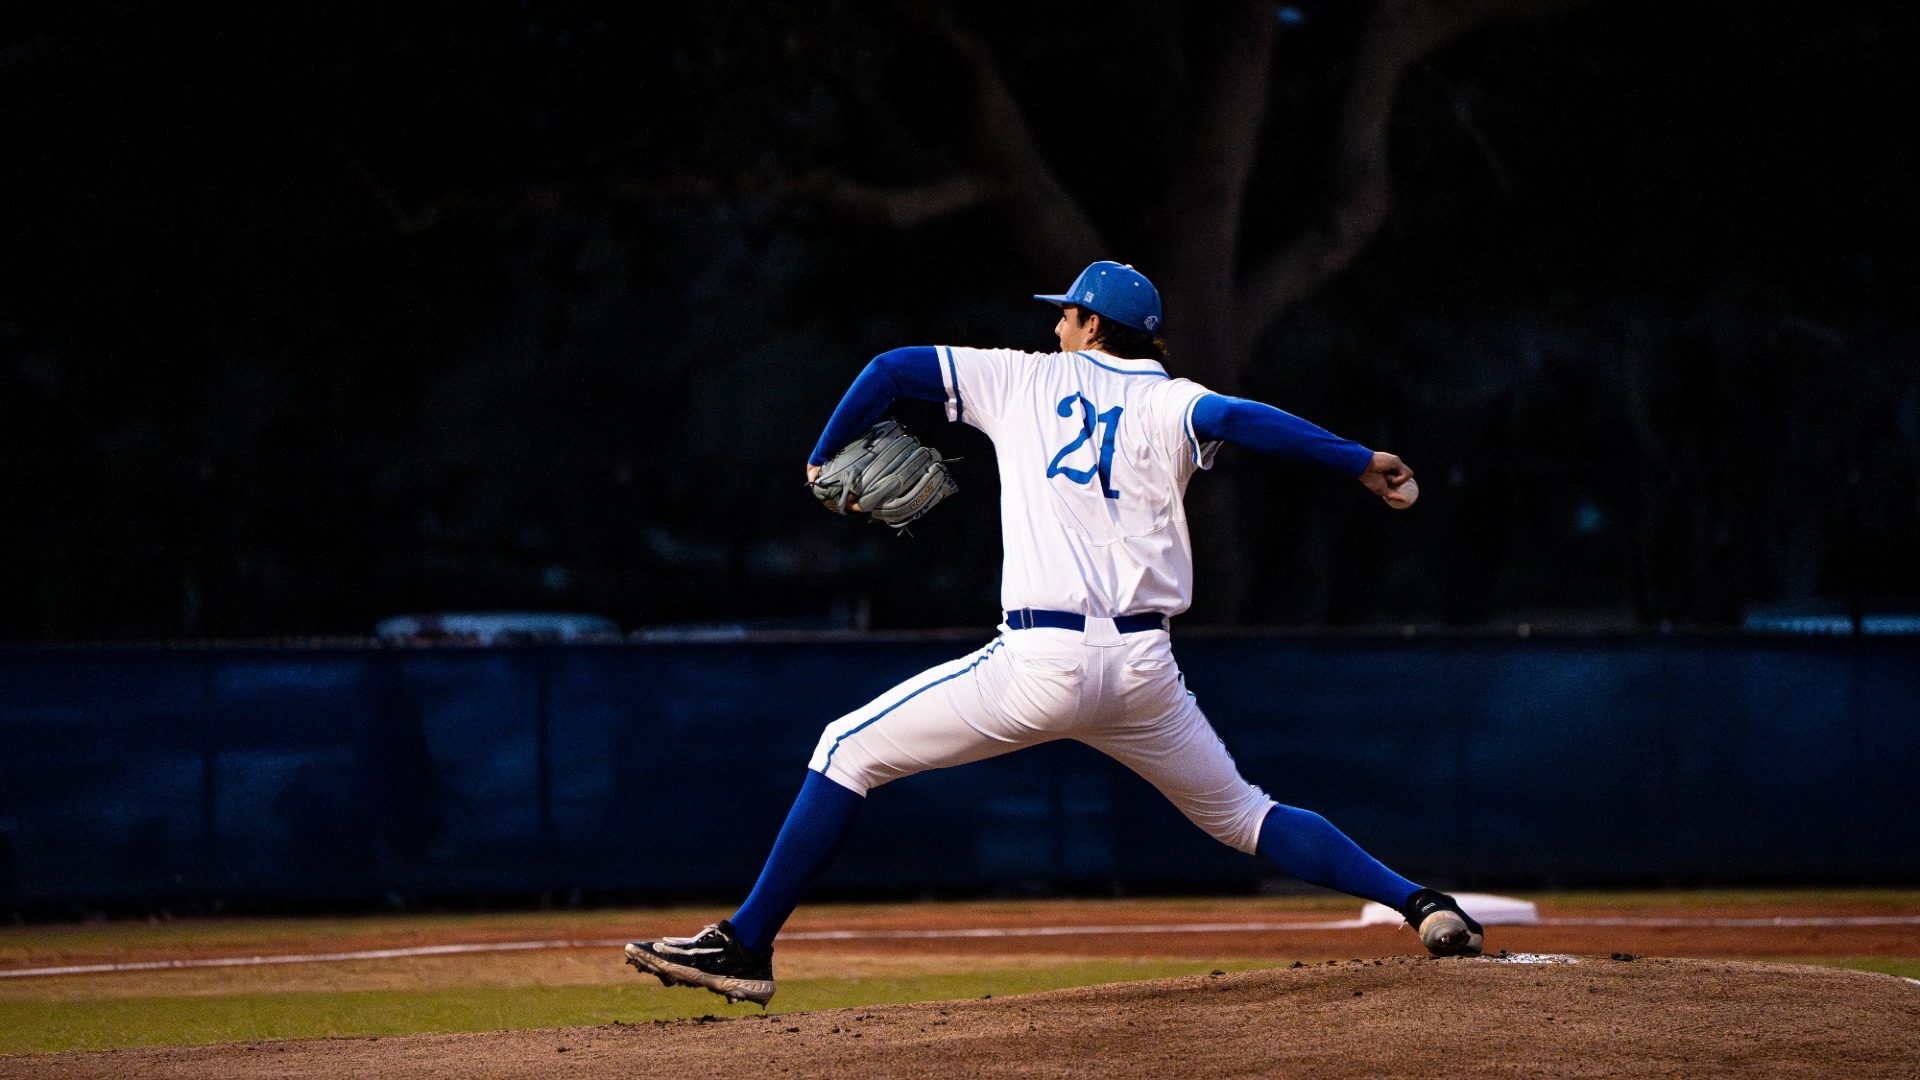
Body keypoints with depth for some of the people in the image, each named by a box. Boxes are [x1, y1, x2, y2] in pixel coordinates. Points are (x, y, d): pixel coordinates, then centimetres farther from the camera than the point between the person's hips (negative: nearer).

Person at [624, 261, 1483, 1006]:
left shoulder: (1025, 379, 13)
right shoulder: (1164, 404, 10)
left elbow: (889, 370, 13)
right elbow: (1232, 418, -13)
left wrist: (824, 461, 28)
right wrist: (1361, 462, -15)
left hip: (1040, 664, -3)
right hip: (1144, 671, 3)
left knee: (852, 750, 8)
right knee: (1239, 814, 19)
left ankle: (745, 948, 1)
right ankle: (1423, 905, 4)